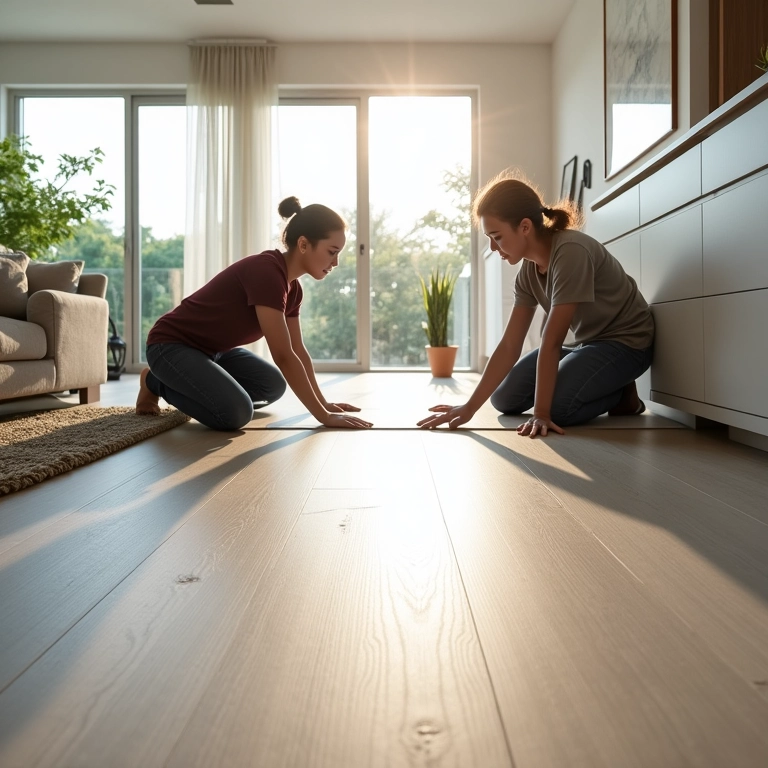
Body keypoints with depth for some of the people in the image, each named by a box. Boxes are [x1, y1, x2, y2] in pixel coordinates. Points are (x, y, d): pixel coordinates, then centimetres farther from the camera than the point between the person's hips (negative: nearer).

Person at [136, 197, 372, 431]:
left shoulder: (292, 286, -2)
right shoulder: (266, 271, -29)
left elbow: (298, 351, 8)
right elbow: (284, 356, -32)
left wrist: (323, 403, 5)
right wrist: (323, 416, -28)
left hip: (213, 348, 9)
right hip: (171, 345, -9)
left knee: (274, 385, 12)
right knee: (235, 411, -26)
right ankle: (156, 382, 0)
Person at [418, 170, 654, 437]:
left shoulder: (571, 251, -30)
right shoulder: (528, 271, -4)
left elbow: (551, 343, -31)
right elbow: (509, 346, -8)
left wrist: (541, 413, -28)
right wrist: (469, 407, -13)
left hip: (626, 341, -8)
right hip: (586, 343, 8)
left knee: (556, 405, -29)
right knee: (504, 398, 1)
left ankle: (622, 393, 1)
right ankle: (606, 387, 14)